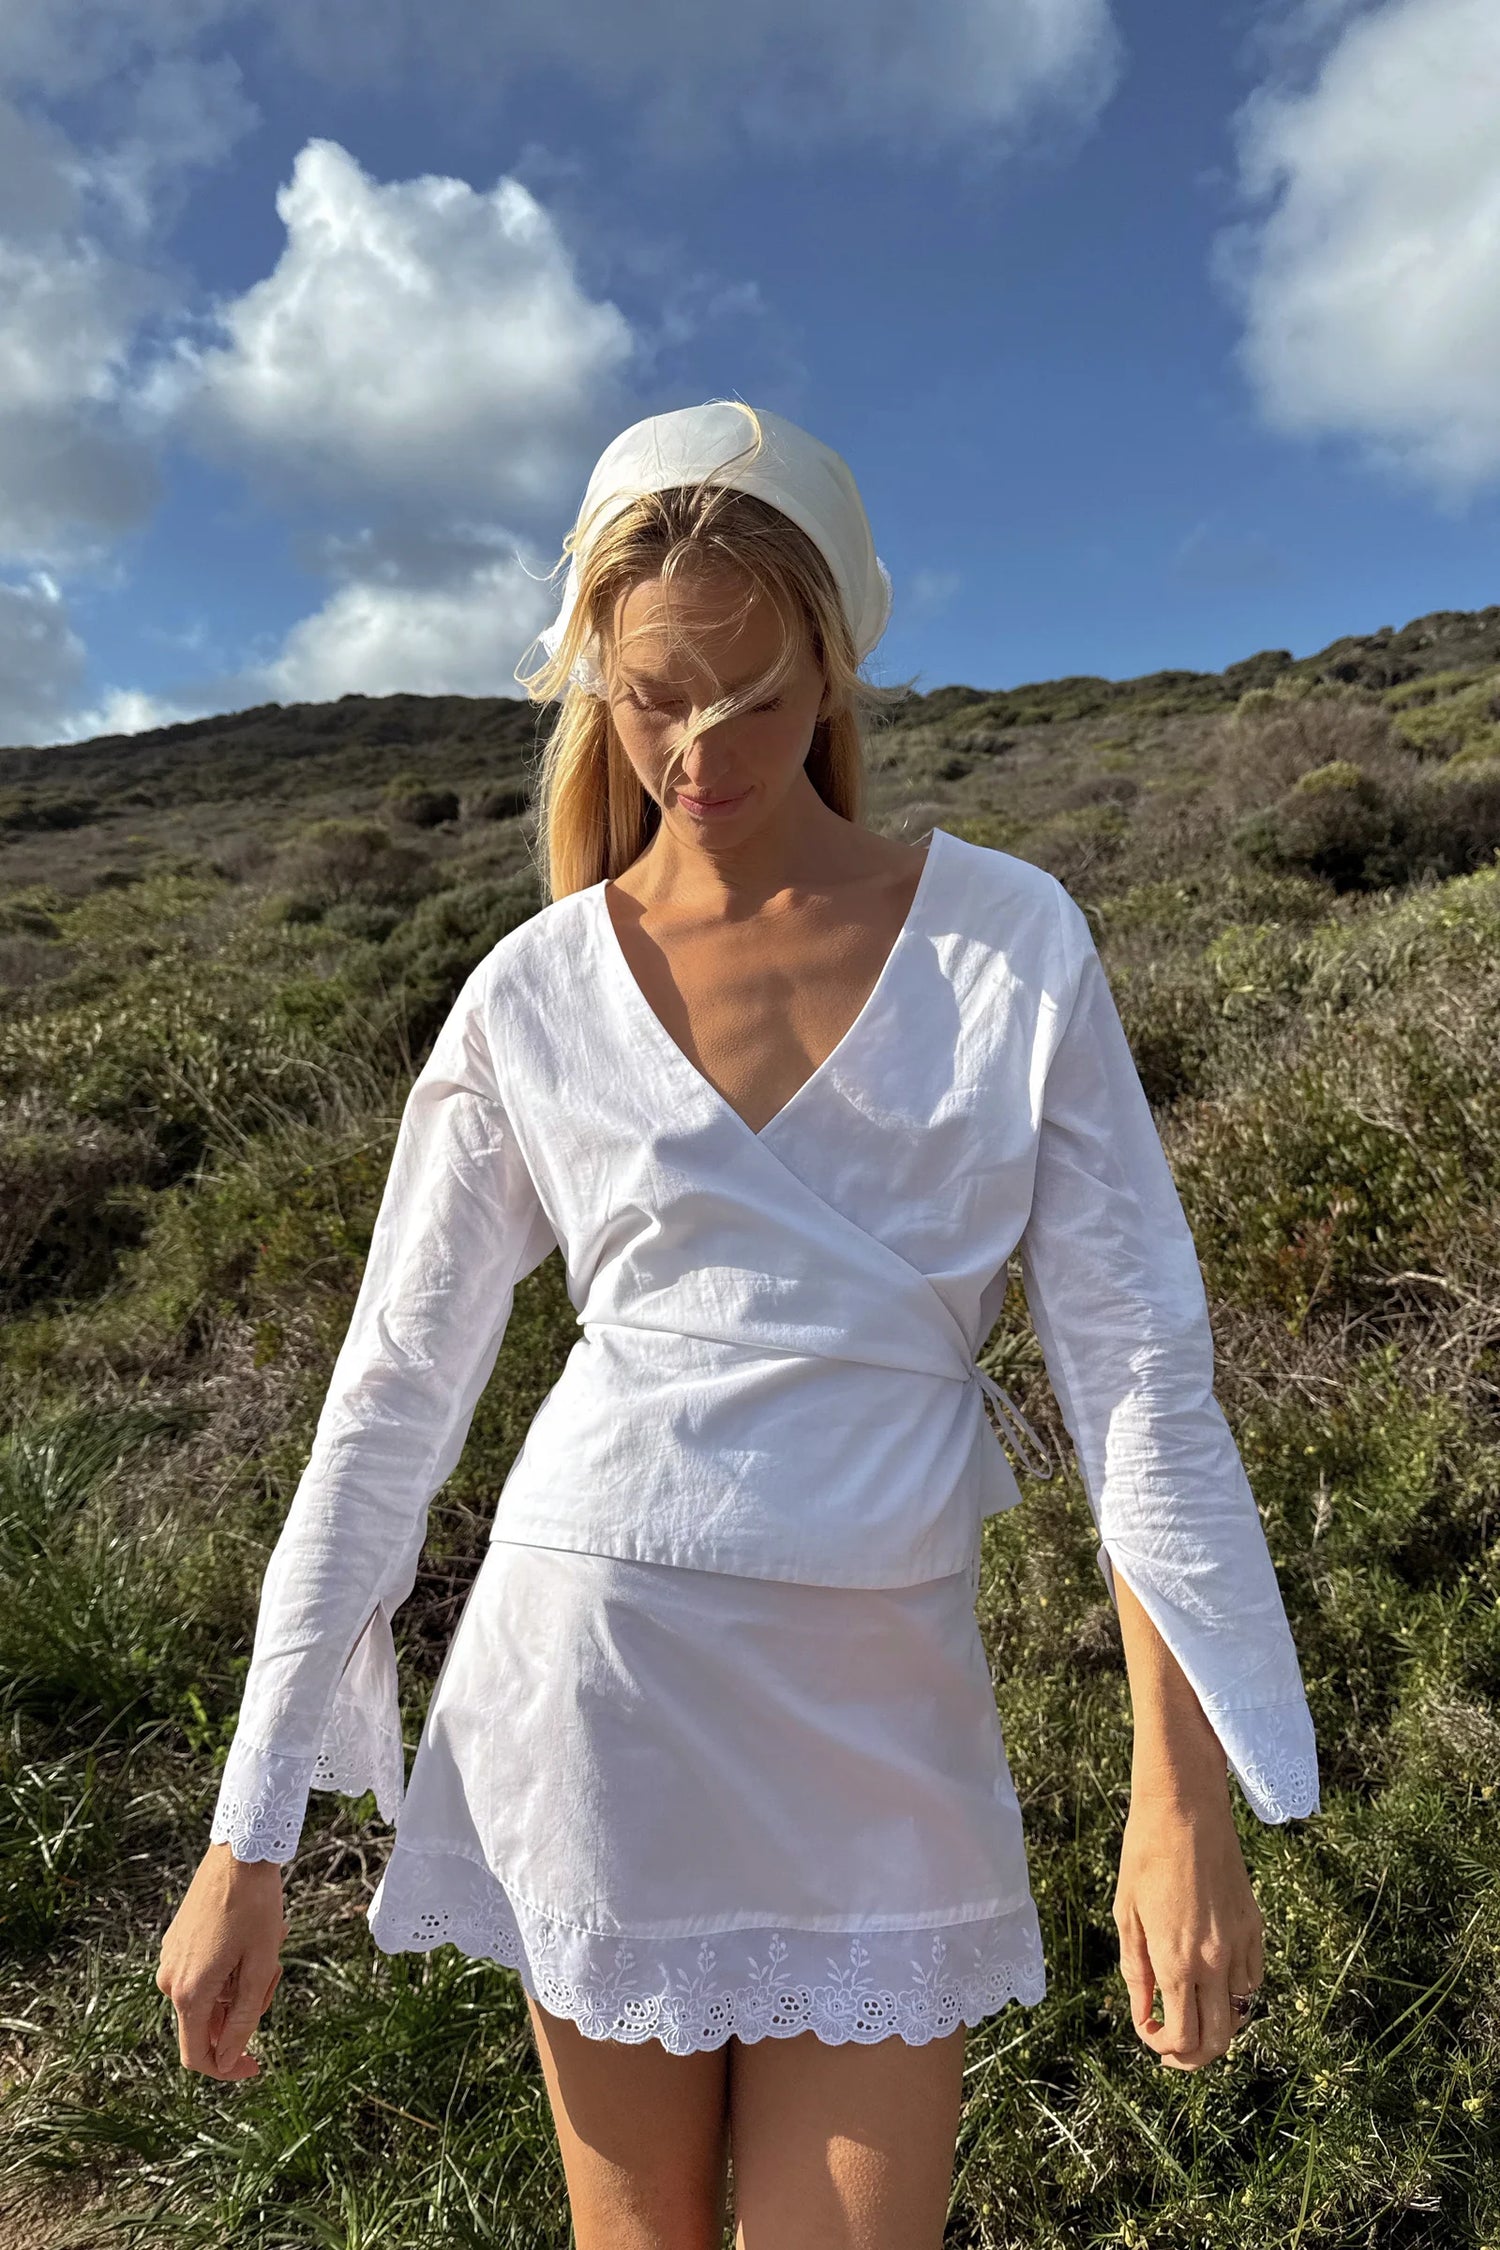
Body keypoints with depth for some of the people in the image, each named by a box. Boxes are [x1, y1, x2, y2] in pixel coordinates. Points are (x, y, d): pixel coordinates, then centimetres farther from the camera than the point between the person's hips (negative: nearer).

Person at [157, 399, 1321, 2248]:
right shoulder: (532, 1000, -4)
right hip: (593, 1683, 0)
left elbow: (1138, 1368, -4)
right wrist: (246, 1838, 1)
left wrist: (1185, 1805, -8)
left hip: (886, 1721, 1)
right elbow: (389, 1404, -1)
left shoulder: (1012, 939, -3)